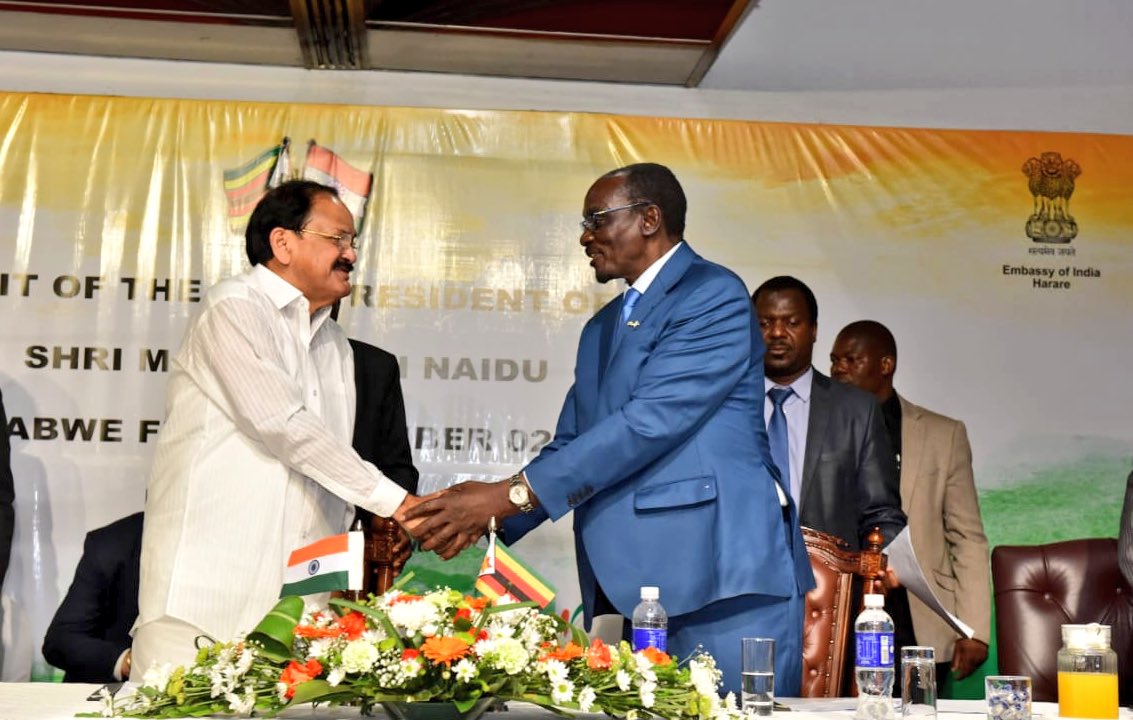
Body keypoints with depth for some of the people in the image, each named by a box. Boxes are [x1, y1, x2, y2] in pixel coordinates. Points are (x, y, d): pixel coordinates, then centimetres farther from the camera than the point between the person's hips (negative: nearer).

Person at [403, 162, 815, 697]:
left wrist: (511, 495, -19)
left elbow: (650, 421, -18)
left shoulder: (714, 296, -7)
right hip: (631, 589, 7)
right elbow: (570, 445, 18)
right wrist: (484, 516, 0)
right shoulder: (602, 328, 21)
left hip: (724, 580, -7)